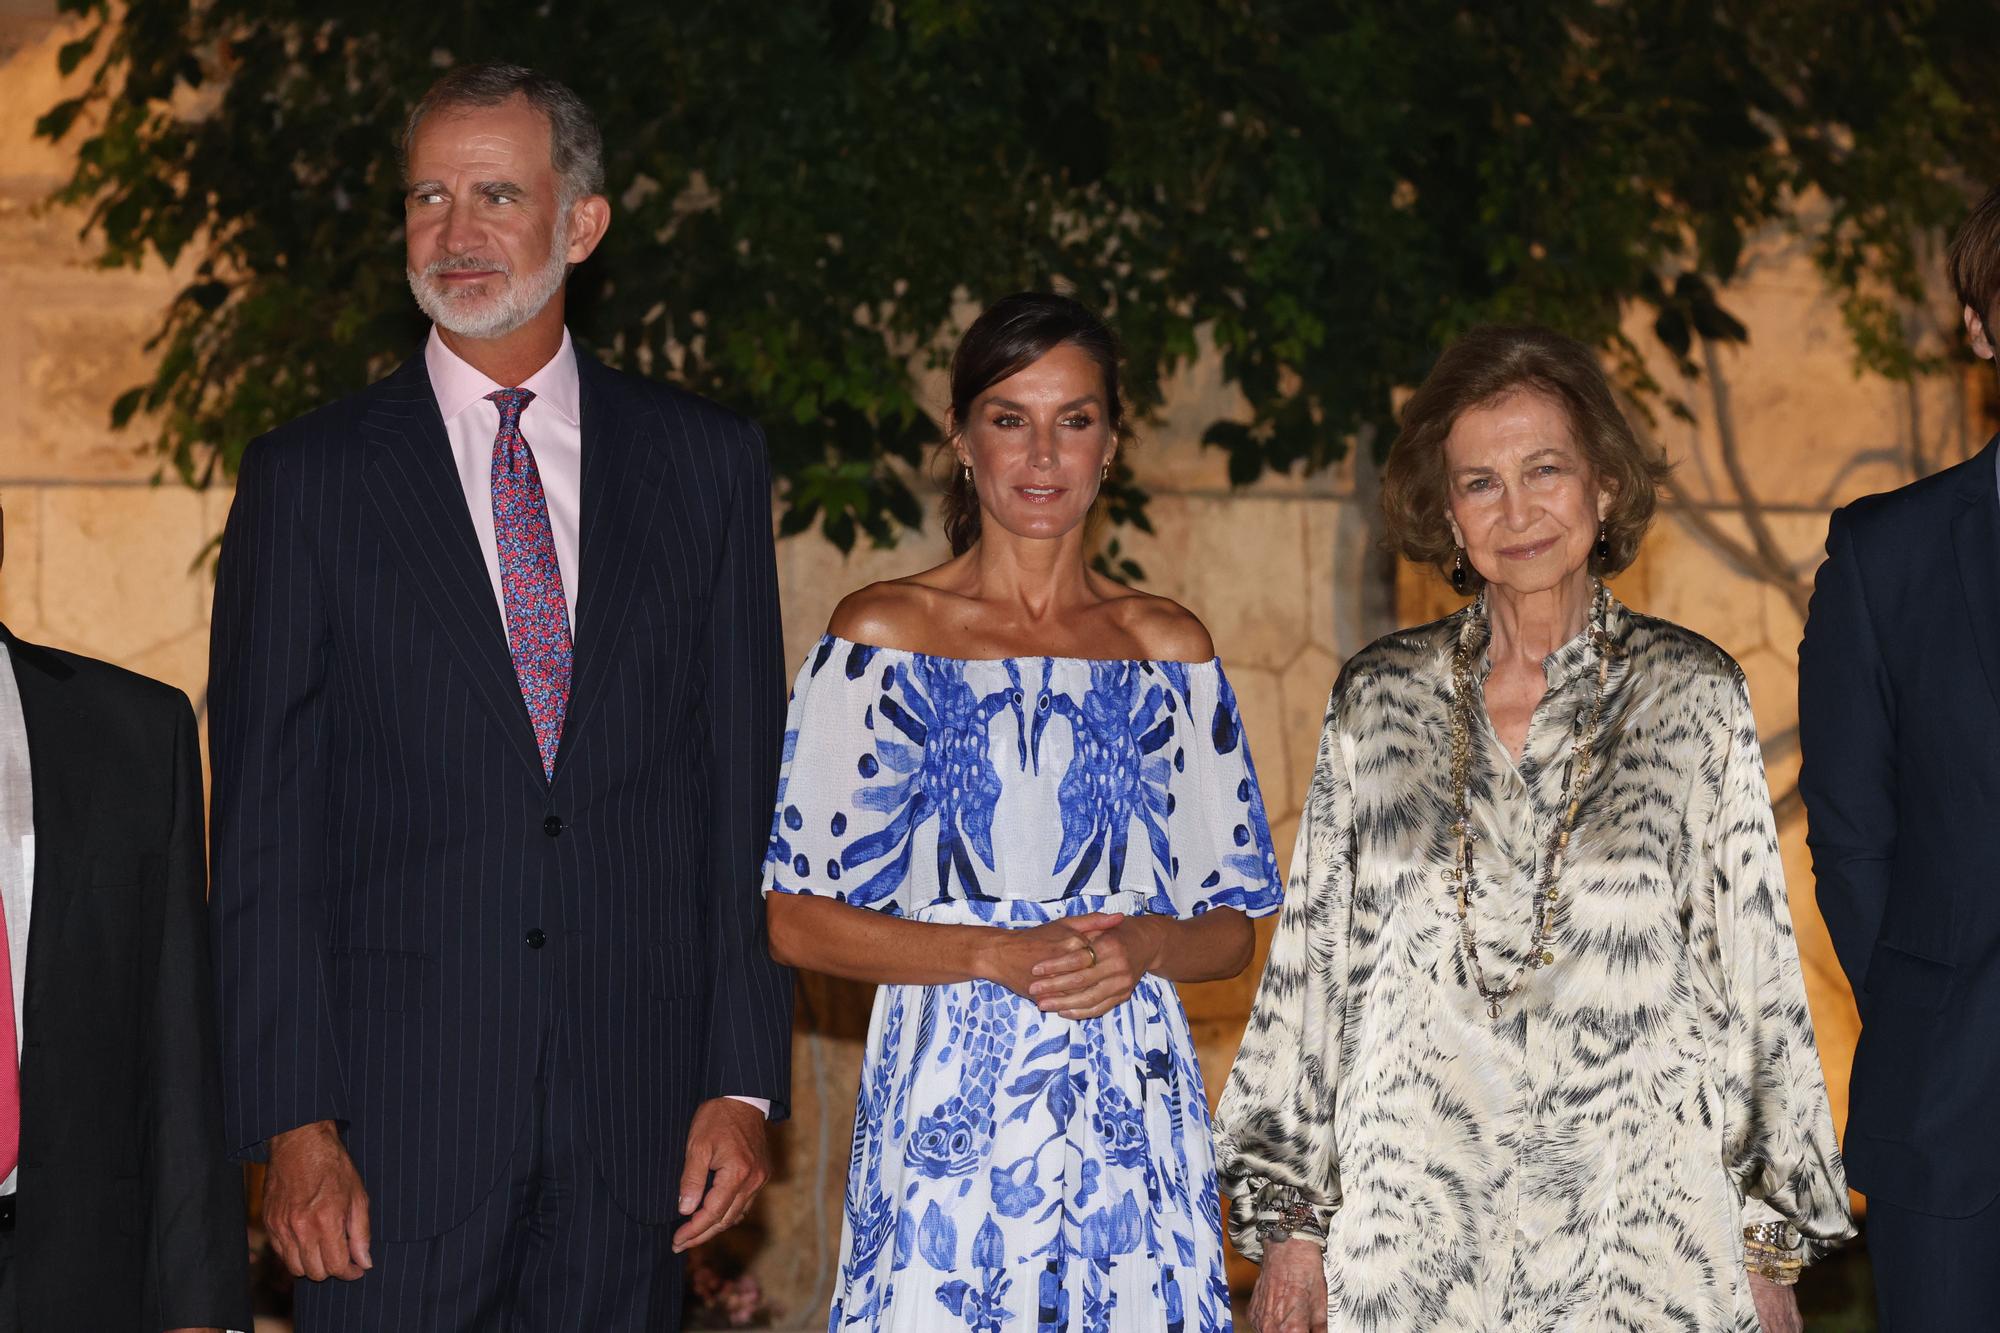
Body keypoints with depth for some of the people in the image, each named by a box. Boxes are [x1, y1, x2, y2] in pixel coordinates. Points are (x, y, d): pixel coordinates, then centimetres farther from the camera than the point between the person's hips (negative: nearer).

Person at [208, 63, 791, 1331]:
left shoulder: (706, 462, 7)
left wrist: (745, 1082, -1)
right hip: (399, 1109, -1)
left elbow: (746, 786, 6)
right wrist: (291, 1124, -8)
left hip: (636, 1107, 2)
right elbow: (264, 828, -1)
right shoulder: (311, 477, 2)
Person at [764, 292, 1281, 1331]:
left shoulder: (1169, 649, 11)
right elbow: (796, 919, -2)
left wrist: (1143, 945, -9)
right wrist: (996, 954, -14)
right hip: (949, 1110, -2)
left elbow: (1230, 928, 12)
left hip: (1133, 1116, 2)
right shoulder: (881, 634, 2)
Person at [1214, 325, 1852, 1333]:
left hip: (1638, 1235, -1)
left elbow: (1754, 966, 3)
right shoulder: (1378, 700, 7)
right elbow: (1312, 958, 9)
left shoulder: (1691, 695, 3)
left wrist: (1768, 1248, 0)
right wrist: (1292, 1222, 5)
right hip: (1413, 1235, 1)